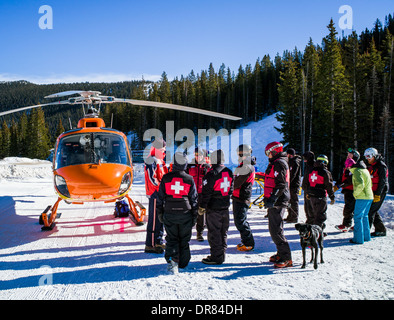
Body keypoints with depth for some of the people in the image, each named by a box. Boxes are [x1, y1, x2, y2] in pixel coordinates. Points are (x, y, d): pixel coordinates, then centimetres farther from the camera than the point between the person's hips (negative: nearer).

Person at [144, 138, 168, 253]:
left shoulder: (160, 161, 19)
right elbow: (152, 179, -20)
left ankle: (158, 242, 24)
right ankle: (150, 245, -3)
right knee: (154, 219, -8)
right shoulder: (151, 161, -12)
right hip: (155, 194, -10)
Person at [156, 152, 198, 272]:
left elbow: (160, 197, 2)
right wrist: (194, 215, 11)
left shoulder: (166, 178, -3)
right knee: (184, 239, 13)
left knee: (171, 239, 9)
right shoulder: (189, 179, -3)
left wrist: (160, 213, 12)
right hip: (185, 214, 0)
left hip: (169, 214, 0)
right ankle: (183, 264, 21)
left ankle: (172, 261, -7)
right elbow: (194, 199, 3)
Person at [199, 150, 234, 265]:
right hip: (225, 207, 7)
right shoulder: (229, 173, 5)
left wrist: (202, 207, -7)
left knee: (214, 233, 1)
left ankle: (216, 257, 5)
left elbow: (206, 193, -15)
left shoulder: (211, 174, -17)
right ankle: (222, 255, 23)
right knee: (223, 232, 15)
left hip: (213, 208, -7)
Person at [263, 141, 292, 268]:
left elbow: (281, 185, -23)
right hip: (276, 201, 11)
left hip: (277, 202, -11)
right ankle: (281, 253, 25)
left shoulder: (279, 163, -14)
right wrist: (269, 199, 27)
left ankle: (286, 258, -7)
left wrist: (272, 199, -27)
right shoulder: (277, 163, 19)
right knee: (274, 228, 17)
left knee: (276, 230, -10)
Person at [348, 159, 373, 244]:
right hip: (369, 197, 9)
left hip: (362, 198, -9)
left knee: (358, 217, -3)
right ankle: (366, 236, 23)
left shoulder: (357, 171, -13)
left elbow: (360, 184, -26)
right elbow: (370, 184, 23)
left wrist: (355, 193, -11)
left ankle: (358, 239, -3)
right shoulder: (365, 170, 16)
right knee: (364, 216, 18)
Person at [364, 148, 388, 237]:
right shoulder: (371, 166, 15)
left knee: (370, 210, -10)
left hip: (379, 192, -9)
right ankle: (381, 229, 19)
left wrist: (378, 195, -20)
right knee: (373, 211, 10)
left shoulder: (381, 166, -11)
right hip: (372, 192, 9)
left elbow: (382, 181, -16)